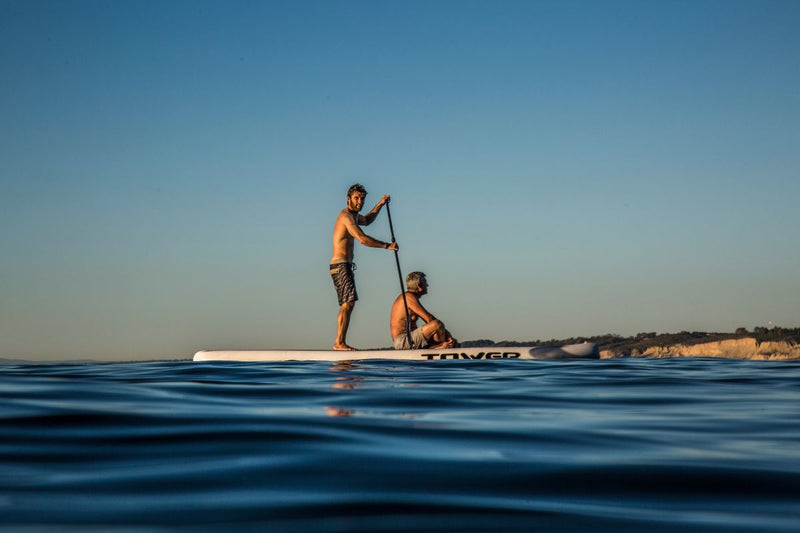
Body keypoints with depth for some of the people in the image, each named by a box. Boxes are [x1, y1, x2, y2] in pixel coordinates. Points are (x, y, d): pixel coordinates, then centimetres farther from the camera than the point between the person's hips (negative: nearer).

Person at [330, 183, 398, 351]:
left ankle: (340, 343, 8)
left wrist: (380, 204, 32)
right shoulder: (346, 216, -14)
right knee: (348, 303, -17)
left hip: (344, 266, 11)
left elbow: (366, 220, 42)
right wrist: (387, 246, -20)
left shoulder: (352, 215, 18)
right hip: (340, 265, -11)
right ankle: (339, 342, -21)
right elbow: (363, 239, -25)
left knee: (347, 305, 9)